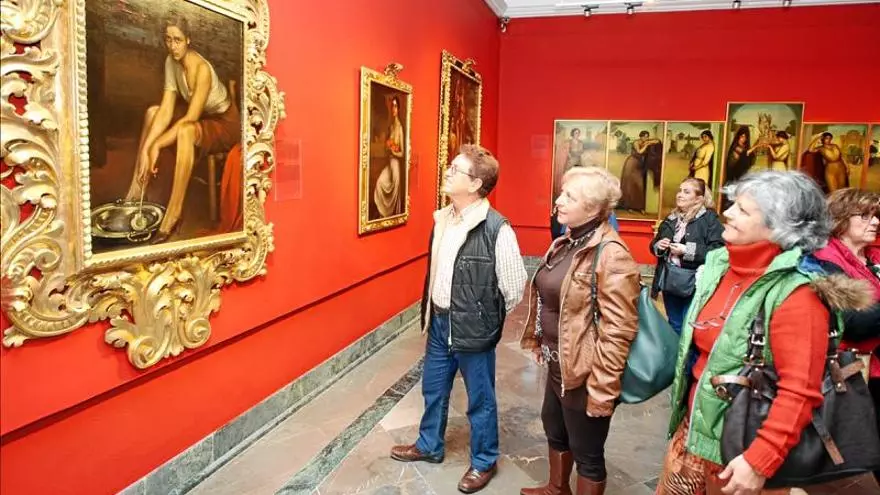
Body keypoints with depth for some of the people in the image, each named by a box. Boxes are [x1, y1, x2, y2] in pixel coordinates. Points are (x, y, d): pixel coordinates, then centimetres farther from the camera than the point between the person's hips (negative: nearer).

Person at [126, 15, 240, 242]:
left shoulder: (202, 69, -28)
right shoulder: (171, 61, -6)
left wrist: (156, 146, -30)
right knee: (152, 112, -3)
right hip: (200, 115, 8)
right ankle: (136, 189, -1)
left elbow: (190, 119, -30)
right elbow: (167, 110, -11)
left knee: (185, 131, -35)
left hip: (225, 123, -8)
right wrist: (145, 149, -21)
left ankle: (173, 214, -31)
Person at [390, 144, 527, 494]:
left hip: (473, 329, -7)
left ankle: (484, 461, 34)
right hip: (439, 322, 7)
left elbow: (514, 287, -15)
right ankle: (429, 446, 46)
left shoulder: (496, 228, -22)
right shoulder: (443, 218, 1)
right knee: (433, 389, 23)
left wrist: (488, 319, -2)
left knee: (480, 399, 12)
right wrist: (430, 312, 13)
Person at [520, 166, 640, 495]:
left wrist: (601, 389, -23)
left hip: (584, 373, -9)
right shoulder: (565, 244, 5)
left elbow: (618, 332, -25)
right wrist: (540, 341, 19)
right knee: (554, 429, 27)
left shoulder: (611, 256, -23)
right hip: (558, 365, 9)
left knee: (587, 453, 10)